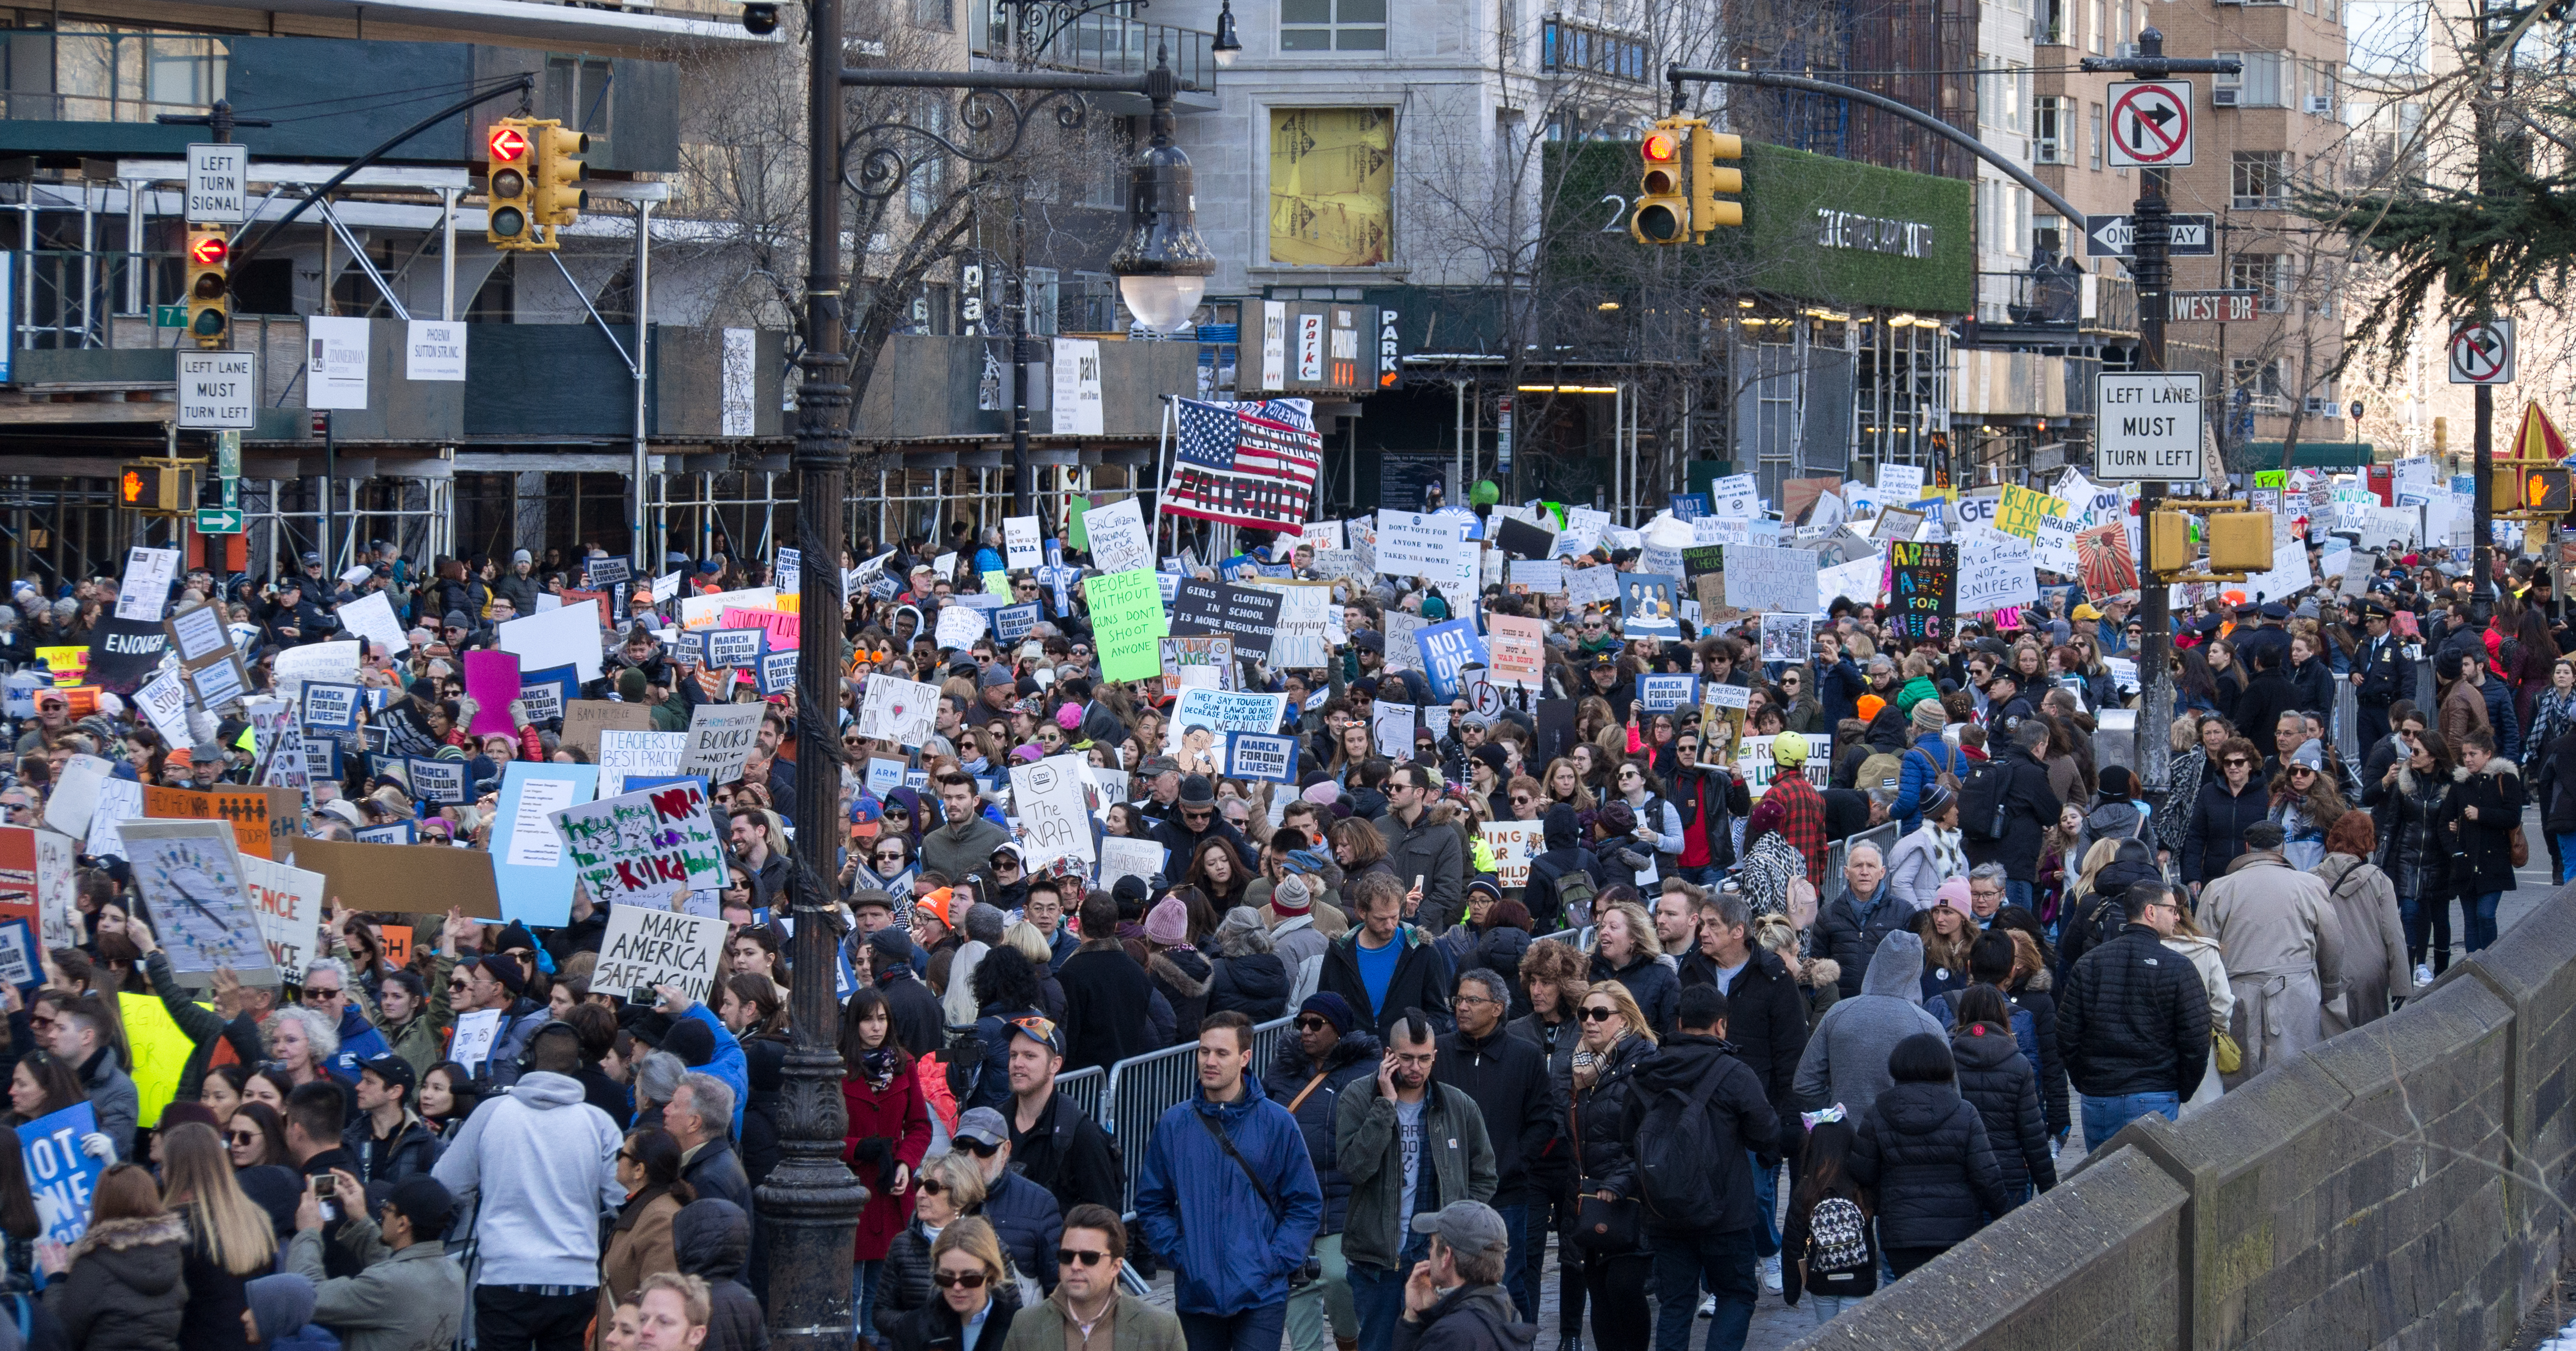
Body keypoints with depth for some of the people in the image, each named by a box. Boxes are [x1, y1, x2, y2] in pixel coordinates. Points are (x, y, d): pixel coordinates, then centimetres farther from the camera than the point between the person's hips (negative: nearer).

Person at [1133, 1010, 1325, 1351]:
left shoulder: (1277, 1123, -1)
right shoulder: (1173, 1125, 4)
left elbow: (1307, 1204, 2)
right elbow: (1151, 1204, 10)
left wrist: (1276, 1260, -7)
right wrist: (1177, 1253, -4)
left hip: (1260, 1294, -3)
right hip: (1196, 1293, 3)